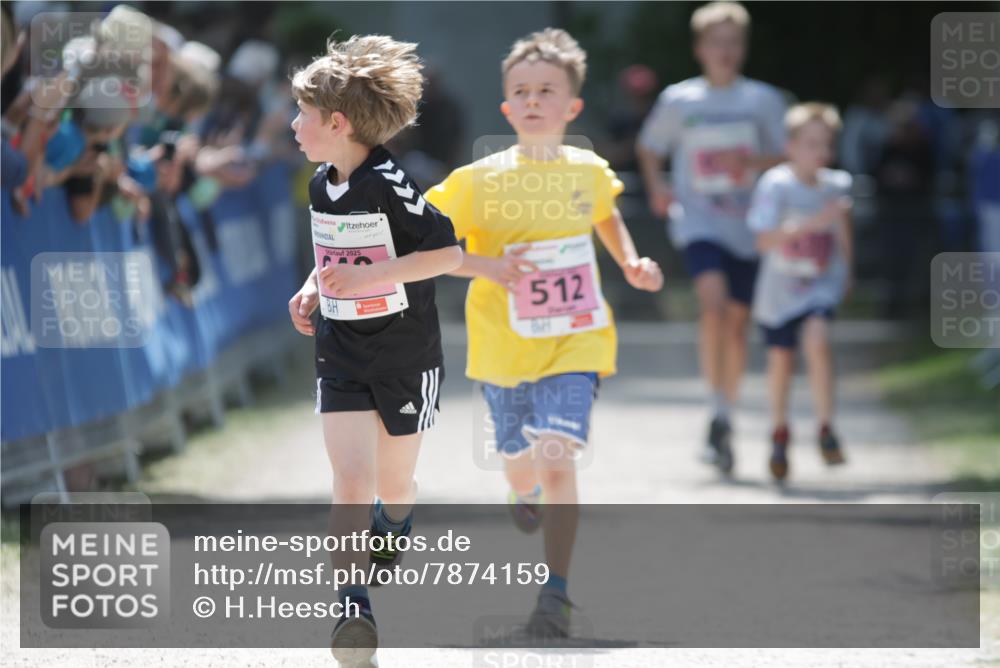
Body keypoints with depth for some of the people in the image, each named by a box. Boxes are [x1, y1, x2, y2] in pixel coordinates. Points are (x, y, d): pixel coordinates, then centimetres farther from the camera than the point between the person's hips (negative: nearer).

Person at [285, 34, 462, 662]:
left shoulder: (390, 185, -18)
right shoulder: (322, 185, 4)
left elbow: (450, 252, -20)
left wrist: (370, 276, -25)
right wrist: (313, 288, 3)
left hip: (405, 355, -4)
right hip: (342, 356, 4)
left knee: (394, 483, 12)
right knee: (351, 482, -11)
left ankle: (394, 525, 47)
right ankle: (352, 606, -13)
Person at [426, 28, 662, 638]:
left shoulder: (590, 171, 0)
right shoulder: (479, 181, -10)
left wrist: (631, 263, 8)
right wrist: (486, 266, -21)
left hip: (574, 343, -1)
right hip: (503, 348, 1)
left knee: (557, 457, -19)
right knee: (520, 461, 18)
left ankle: (556, 592, -16)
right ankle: (529, 495, 58)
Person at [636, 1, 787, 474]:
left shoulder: (764, 100, 4)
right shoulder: (678, 101, 4)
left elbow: (786, 159, 4)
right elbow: (648, 147, 19)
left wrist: (752, 161, -15)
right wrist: (656, 187, 2)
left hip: (748, 227, 2)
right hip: (698, 222, -2)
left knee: (737, 323, 7)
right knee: (714, 303, -25)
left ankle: (726, 422, 24)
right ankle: (718, 416, -21)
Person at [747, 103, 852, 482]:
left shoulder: (836, 184, -4)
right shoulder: (776, 185, -17)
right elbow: (765, 239, -25)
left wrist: (845, 267, 22)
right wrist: (811, 224, -33)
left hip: (822, 283, 1)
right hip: (781, 284, -1)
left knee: (816, 339, -25)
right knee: (780, 358, 10)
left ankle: (826, 429, -15)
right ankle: (780, 434, 35)